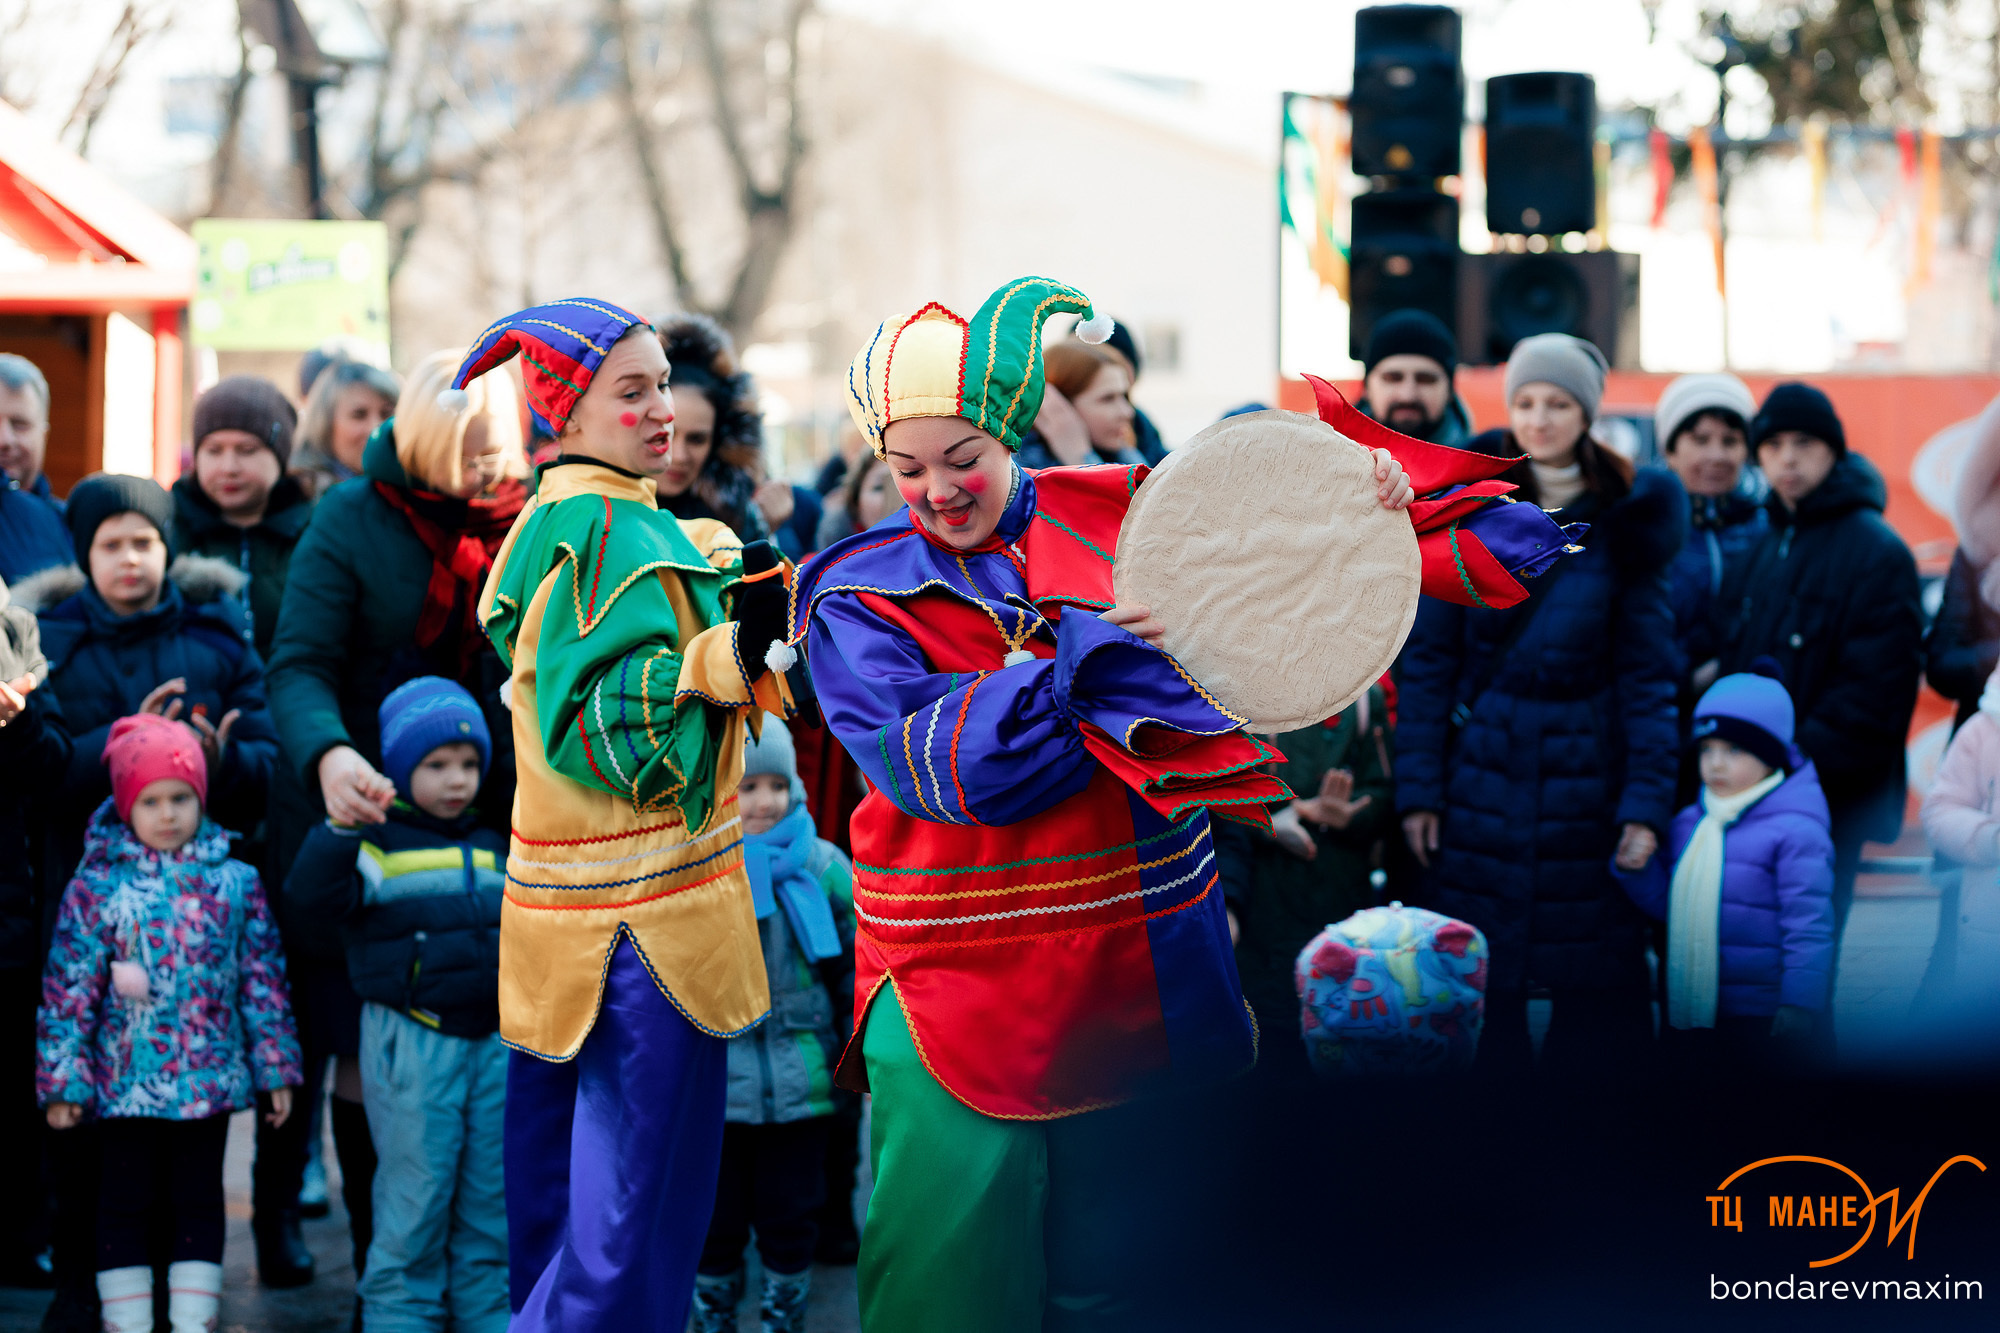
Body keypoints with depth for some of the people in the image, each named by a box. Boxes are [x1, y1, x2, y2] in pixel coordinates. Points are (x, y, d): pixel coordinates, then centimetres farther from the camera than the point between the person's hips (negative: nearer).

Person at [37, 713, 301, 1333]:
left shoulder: (235, 881, 1)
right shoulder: (97, 886, -5)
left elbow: (263, 978, 6)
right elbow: (69, 988, -4)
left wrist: (275, 1068, 5)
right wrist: (63, 1080, -6)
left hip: (209, 1080, 2)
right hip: (125, 1085, -2)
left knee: (200, 1203, 10)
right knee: (125, 1205, 7)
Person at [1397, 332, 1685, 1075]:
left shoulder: (1623, 522, 2)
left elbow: (1647, 671, 1)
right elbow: (1426, 658, 1)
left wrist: (1647, 804, -7)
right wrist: (1417, 788, -5)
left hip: (1587, 777, 0)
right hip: (1481, 775, 0)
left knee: (1597, 984, 1)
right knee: (1481, 984, 2)